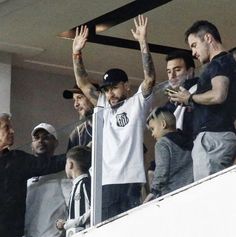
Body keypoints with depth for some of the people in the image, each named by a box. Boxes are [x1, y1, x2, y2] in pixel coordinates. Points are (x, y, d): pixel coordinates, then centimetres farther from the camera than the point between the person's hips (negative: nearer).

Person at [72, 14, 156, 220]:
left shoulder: (137, 103, 9)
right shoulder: (104, 107, 24)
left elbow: (150, 78, -5)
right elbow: (83, 84, 21)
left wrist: (143, 43, -11)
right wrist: (77, 53, 11)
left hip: (132, 181, -5)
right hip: (107, 182, 5)